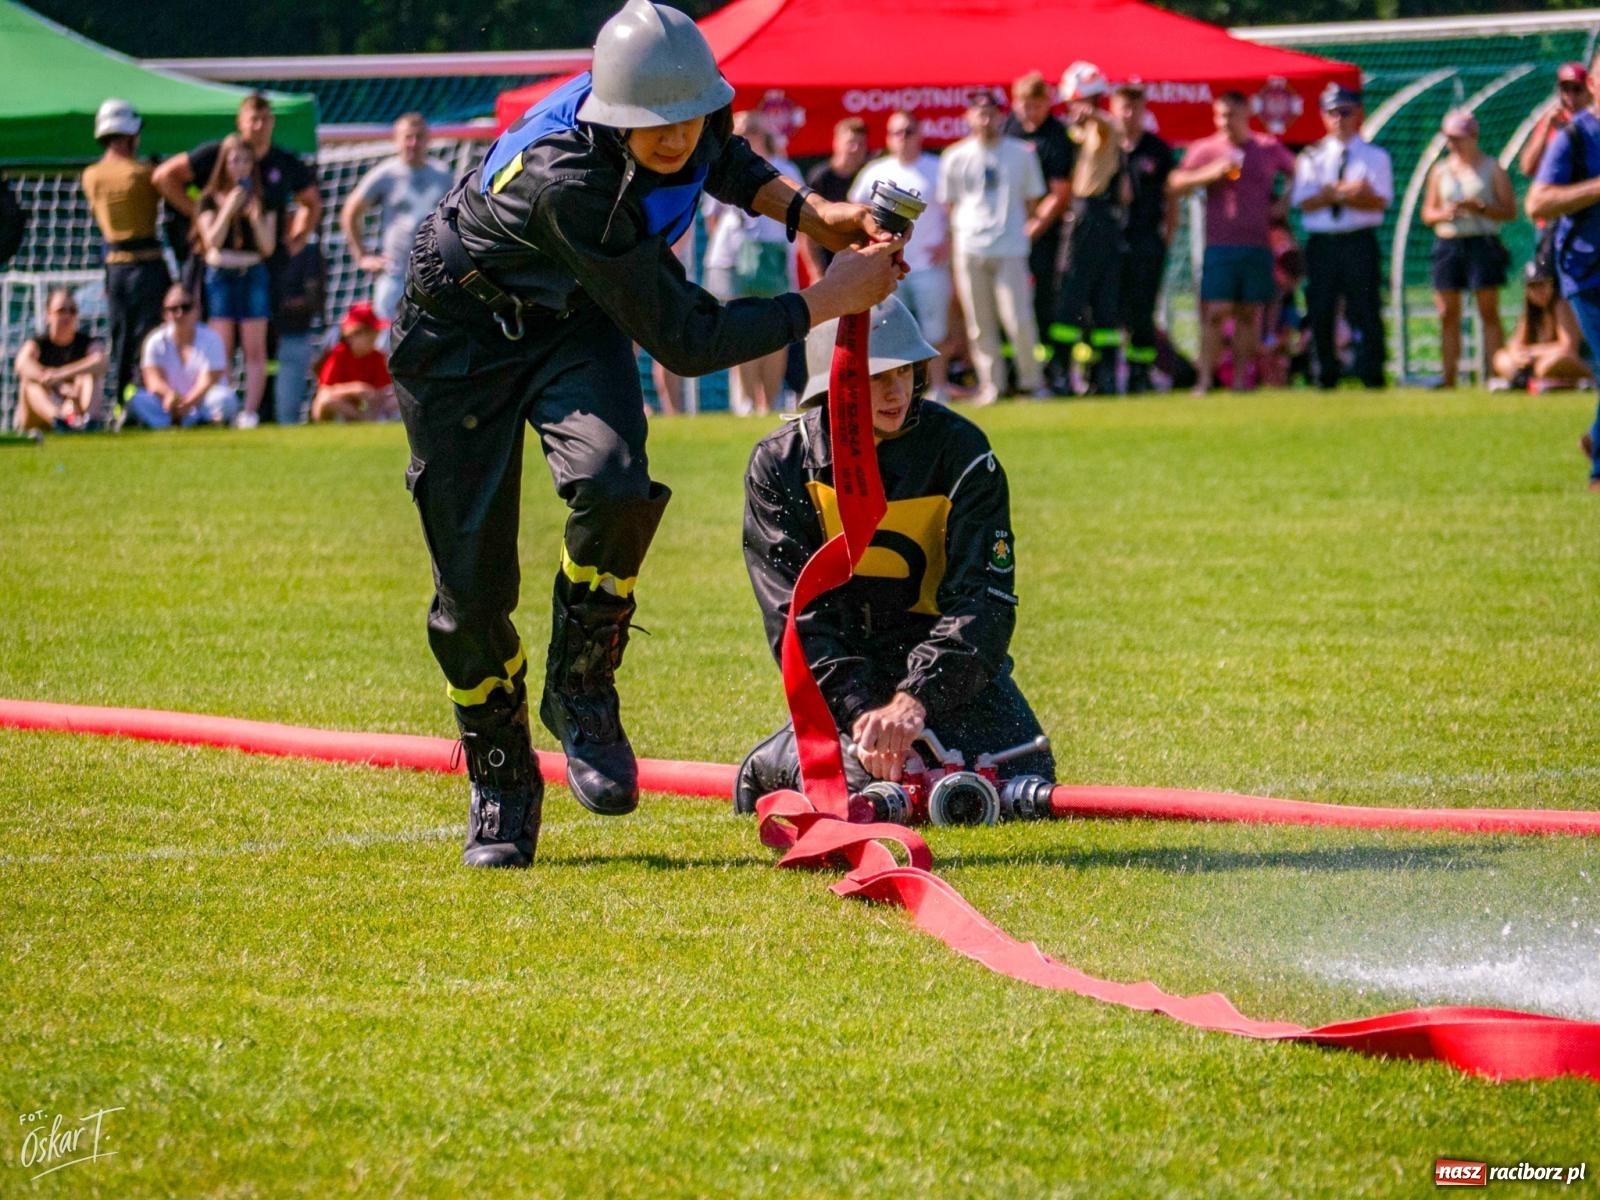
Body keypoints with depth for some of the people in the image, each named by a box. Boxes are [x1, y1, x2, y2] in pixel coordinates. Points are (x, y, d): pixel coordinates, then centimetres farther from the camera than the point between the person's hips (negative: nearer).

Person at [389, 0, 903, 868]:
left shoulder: (693, 114, -20)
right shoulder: (567, 180, -40)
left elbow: (724, 162, 10)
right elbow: (684, 341, -34)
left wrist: (812, 213, -6)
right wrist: (829, 299, -29)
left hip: (572, 321, 5)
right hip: (461, 332, -5)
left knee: (612, 486, -26)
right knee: (473, 583, -5)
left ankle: (581, 692, -2)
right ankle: (501, 780, 20)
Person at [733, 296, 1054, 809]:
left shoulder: (959, 449, -12)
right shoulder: (780, 465, -10)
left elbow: (982, 600, -19)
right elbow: (798, 618, -14)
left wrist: (913, 700, -35)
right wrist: (861, 711, -30)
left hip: (944, 655, 2)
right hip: (844, 658, -1)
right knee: (864, 782, -28)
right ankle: (774, 761, 9)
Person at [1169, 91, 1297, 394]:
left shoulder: (1269, 149, 9)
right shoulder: (1203, 150, 5)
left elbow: (1297, 173, 24)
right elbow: (1175, 185, -2)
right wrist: (1210, 174, -14)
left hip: (1258, 244, 2)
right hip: (1220, 244, -2)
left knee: (1248, 313, 4)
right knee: (1215, 312, -10)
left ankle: (1242, 377, 7)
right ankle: (1205, 378, -11)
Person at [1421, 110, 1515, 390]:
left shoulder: (1492, 169, 3)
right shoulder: (1439, 170, 14)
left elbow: (1510, 211, 0)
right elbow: (1427, 213, 15)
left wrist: (1480, 208, -15)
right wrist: (1446, 213, -6)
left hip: (1483, 242, -4)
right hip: (1448, 243, 4)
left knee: (1489, 312, -6)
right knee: (1448, 314, 1)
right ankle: (1449, 375, 3)